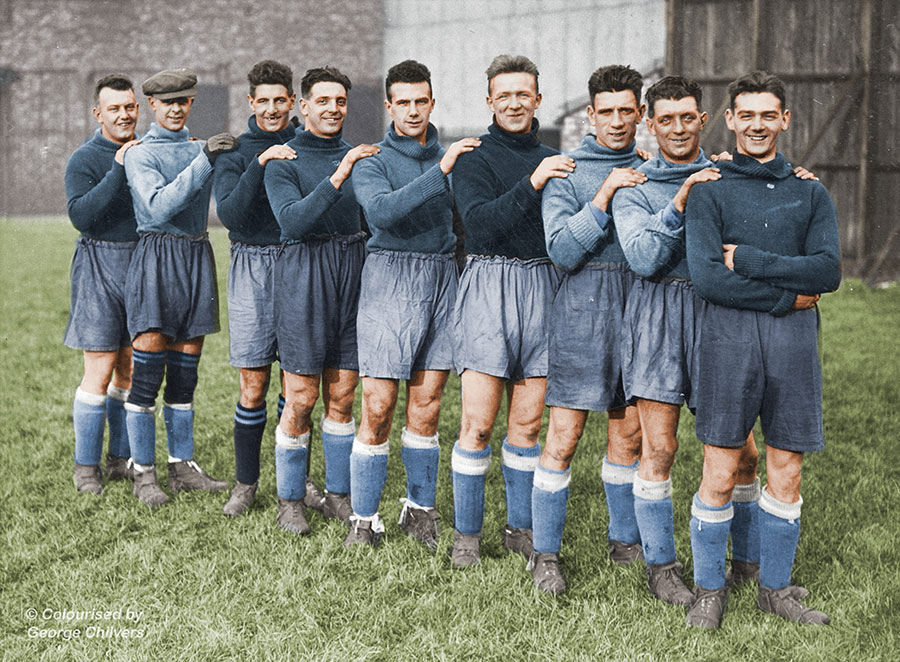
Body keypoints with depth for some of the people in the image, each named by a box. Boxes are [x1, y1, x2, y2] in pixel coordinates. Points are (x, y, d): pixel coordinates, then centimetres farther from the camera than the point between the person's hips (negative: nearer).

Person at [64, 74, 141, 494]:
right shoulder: (85, 159, -4)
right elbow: (81, 215, -20)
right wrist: (118, 171, -24)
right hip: (103, 267, -5)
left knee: (132, 370, 10)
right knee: (100, 372, -6)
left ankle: (122, 459, 21)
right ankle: (86, 467, 6)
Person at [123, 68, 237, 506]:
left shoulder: (200, 148, 17)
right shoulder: (140, 154, -2)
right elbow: (159, 207, -17)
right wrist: (203, 161, -22)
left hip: (197, 257, 5)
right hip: (157, 258, -5)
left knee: (185, 371, 9)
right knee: (148, 368, -6)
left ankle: (182, 467, 17)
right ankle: (144, 473, 3)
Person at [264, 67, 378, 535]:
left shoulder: (359, 157, 13)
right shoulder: (284, 162, -2)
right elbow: (292, 220, -19)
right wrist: (337, 179, -26)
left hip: (352, 273, 4)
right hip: (304, 275, -4)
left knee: (341, 398, 8)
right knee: (301, 400, -2)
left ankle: (339, 495, 20)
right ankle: (289, 500, 13)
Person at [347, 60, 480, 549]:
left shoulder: (450, 155, 13)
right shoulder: (373, 160, 0)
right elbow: (382, 211, -21)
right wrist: (439, 172, -27)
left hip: (442, 278, 4)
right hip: (391, 279, -4)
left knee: (427, 403, 7)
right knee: (378, 406, -4)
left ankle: (420, 508, 18)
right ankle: (364, 517, 7)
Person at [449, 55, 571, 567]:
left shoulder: (555, 160, 17)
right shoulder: (475, 159, 1)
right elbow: (481, 220, -16)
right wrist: (531, 184, -25)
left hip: (543, 287, 4)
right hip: (490, 288, -4)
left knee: (528, 422, 7)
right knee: (479, 423, -4)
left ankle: (521, 528, 20)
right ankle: (467, 533, 9)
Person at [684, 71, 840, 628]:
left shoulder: (811, 193, 13)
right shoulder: (711, 191, 5)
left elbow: (828, 271, -1)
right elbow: (706, 276, -9)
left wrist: (746, 259, -8)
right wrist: (788, 294, -9)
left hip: (795, 338, 3)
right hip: (730, 334, -3)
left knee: (786, 473, 7)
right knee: (720, 474, -2)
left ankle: (776, 587, 21)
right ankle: (710, 589, 13)